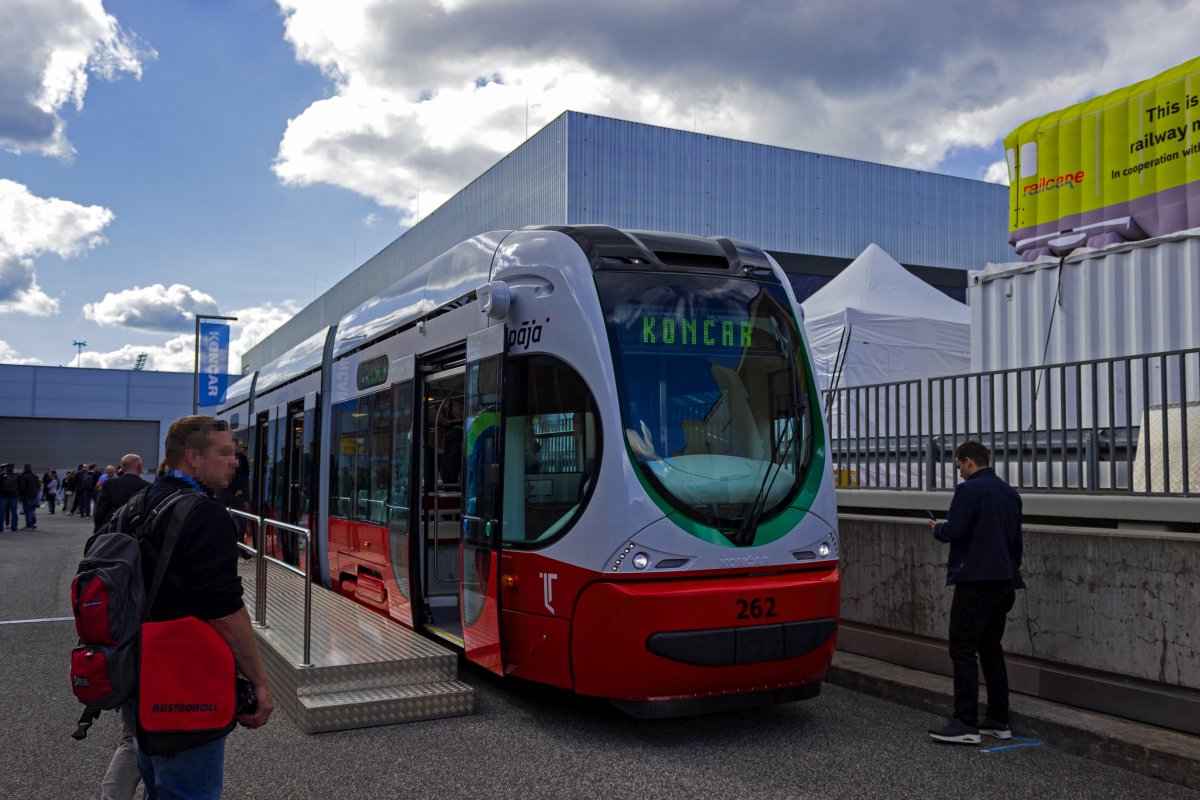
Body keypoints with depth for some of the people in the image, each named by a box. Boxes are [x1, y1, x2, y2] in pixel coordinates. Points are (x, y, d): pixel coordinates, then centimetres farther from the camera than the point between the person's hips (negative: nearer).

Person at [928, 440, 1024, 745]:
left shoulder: (969, 490, -12)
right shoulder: (1010, 493, 15)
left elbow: (954, 532, -18)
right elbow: (1016, 540, 21)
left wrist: (936, 527, 4)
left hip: (975, 582, -9)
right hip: (1004, 583, 9)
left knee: (963, 651, -5)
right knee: (991, 649, 16)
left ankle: (966, 724, -5)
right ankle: (999, 721, 20)